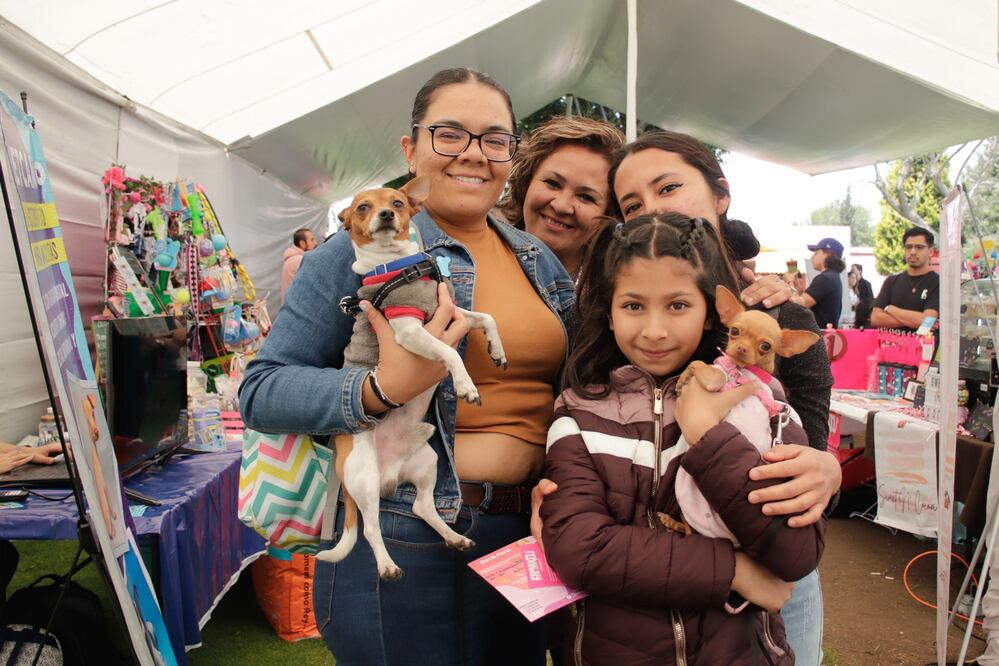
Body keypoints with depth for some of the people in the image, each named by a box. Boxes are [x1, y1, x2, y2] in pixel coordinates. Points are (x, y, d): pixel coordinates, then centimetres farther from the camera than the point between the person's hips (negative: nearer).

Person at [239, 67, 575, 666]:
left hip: (528, 537, 6)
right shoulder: (364, 250, -9)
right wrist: (382, 390, -26)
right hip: (405, 543, -5)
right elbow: (261, 391, -11)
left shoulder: (542, 260, 7)